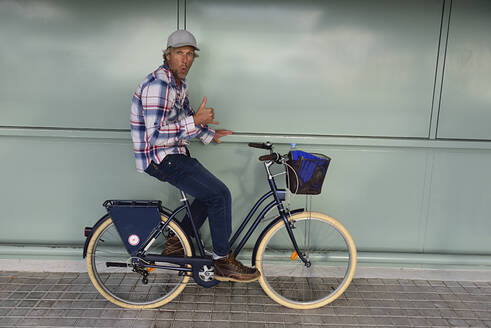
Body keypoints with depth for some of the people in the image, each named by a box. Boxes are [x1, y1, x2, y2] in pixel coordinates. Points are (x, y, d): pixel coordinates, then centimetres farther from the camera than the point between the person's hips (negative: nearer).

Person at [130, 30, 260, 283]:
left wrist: (209, 134, 21)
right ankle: (223, 263, 1)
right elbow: (156, 135, -27)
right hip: (159, 158, -10)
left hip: (175, 153, 10)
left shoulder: (179, 83, 12)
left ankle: (177, 243, 23)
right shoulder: (158, 85, -20)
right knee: (220, 195, -12)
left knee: (211, 193, 14)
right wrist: (195, 121, -26)